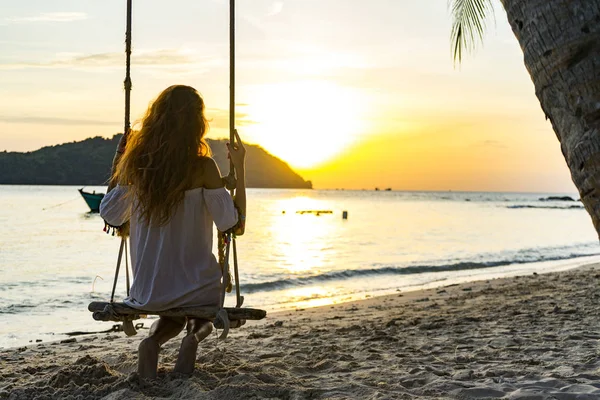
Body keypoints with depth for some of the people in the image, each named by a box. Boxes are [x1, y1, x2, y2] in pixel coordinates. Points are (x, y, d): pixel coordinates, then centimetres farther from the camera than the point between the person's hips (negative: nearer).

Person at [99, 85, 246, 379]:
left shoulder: (135, 162, -5)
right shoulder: (202, 167, -15)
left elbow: (110, 216, 7)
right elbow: (234, 225, -11)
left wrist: (117, 164, 15)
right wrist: (239, 167, -6)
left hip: (147, 289, 4)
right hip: (195, 286, -3)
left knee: (174, 312, 37)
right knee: (203, 314, 32)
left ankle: (153, 341, 2)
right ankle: (194, 335, -5)